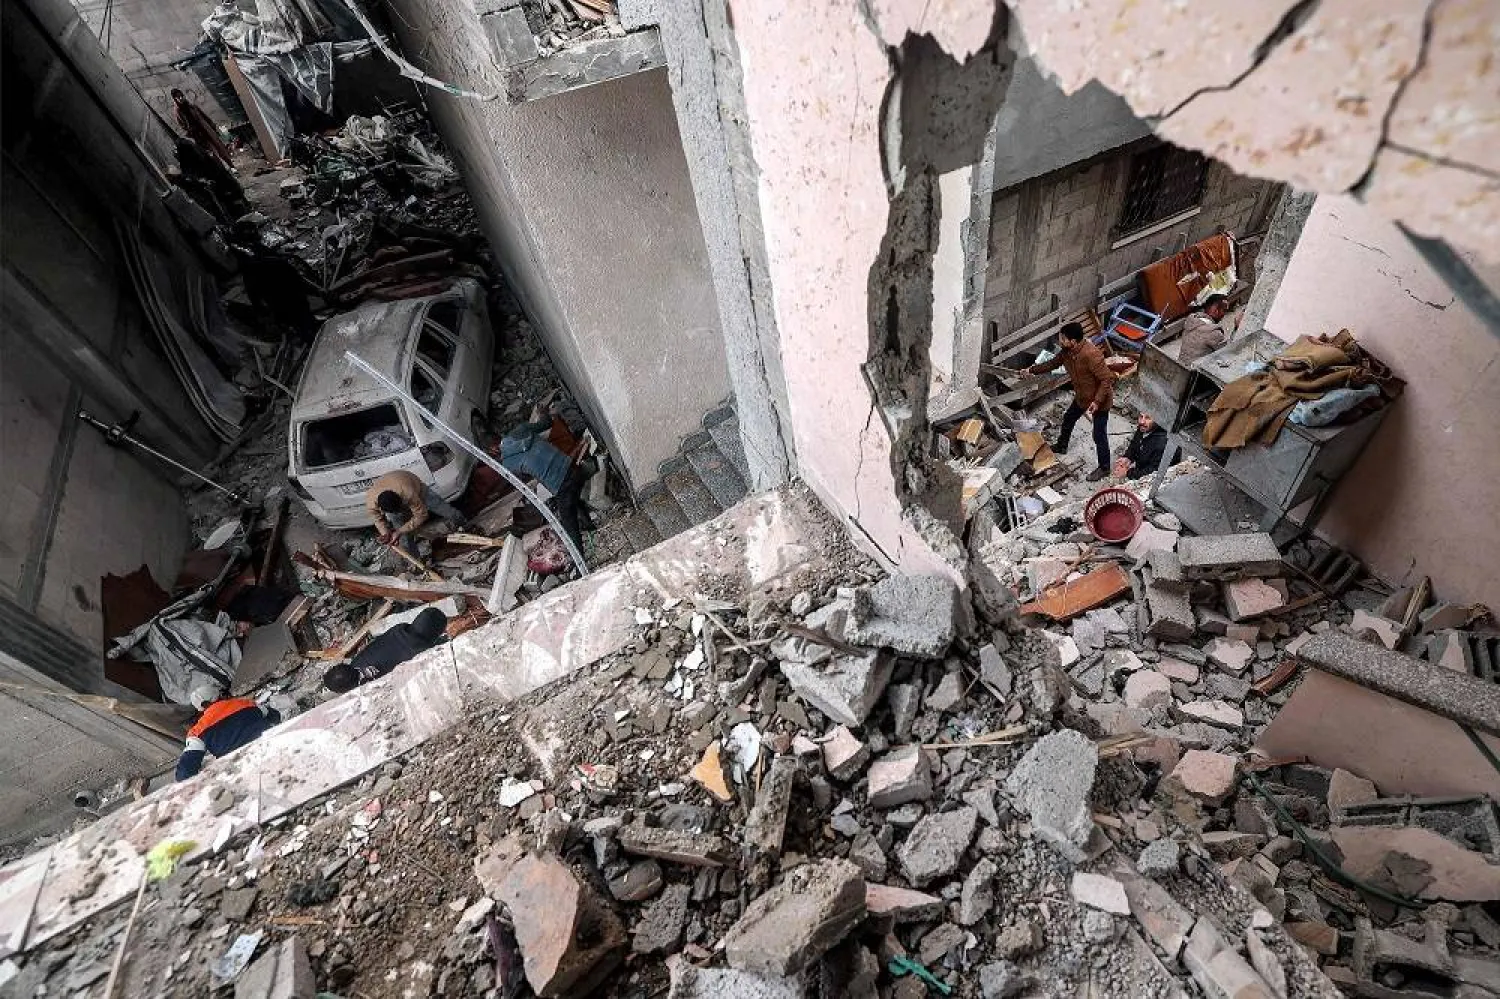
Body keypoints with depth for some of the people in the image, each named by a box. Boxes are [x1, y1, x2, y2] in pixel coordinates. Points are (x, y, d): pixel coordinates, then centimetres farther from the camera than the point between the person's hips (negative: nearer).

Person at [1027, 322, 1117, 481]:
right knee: (1068, 419, 28)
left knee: (1099, 435, 4)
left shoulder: (1091, 355, -36)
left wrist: (1097, 401, -33)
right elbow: (1053, 363, 11)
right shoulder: (1067, 351, -10)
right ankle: (1061, 446, 54)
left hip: (1099, 400, -9)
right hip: (1082, 397, 9)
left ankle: (1104, 467, 23)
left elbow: (1108, 379, -31)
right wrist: (1032, 370, 11)